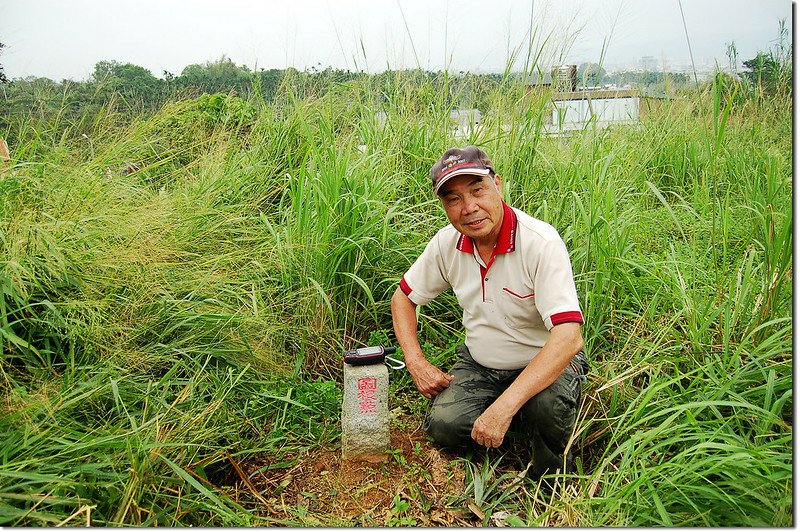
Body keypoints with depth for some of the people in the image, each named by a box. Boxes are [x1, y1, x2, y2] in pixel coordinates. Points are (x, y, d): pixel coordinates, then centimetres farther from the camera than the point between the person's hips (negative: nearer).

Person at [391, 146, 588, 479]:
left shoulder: (541, 242, -26)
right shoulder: (447, 243, -9)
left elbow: (568, 338, -34)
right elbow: (403, 297, 7)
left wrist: (503, 407, -41)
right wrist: (416, 363, -7)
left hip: (544, 364, -4)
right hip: (479, 365, 5)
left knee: (548, 404, -35)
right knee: (442, 425, -18)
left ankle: (550, 478, -1)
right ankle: (518, 420, 11)